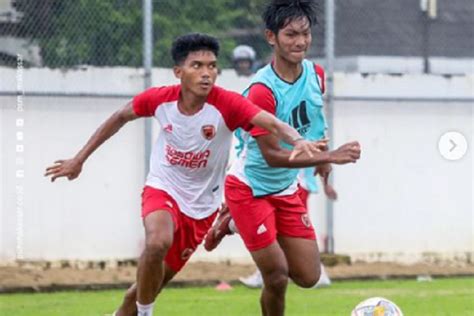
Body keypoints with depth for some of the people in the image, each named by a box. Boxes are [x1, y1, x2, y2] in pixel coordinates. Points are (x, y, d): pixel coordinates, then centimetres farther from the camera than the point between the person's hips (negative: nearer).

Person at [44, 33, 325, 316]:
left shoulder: (226, 104, -23)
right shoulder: (159, 99, -15)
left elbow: (275, 125, -37)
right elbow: (120, 118, 5)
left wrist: (298, 140, -60)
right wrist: (79, 160, 10)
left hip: (202, 205, 1)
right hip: (162, 188, -1)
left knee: (150, 285, 9)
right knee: (158, 242, -34)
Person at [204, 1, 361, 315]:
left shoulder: (314, 74, -4)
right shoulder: (262, 89, -26)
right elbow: (272, 155, -26)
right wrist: (330, 156, -33)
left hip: (286, 190, 7)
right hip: (251, 190, -7)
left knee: (308, 277, 6)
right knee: (277, 277, -11)